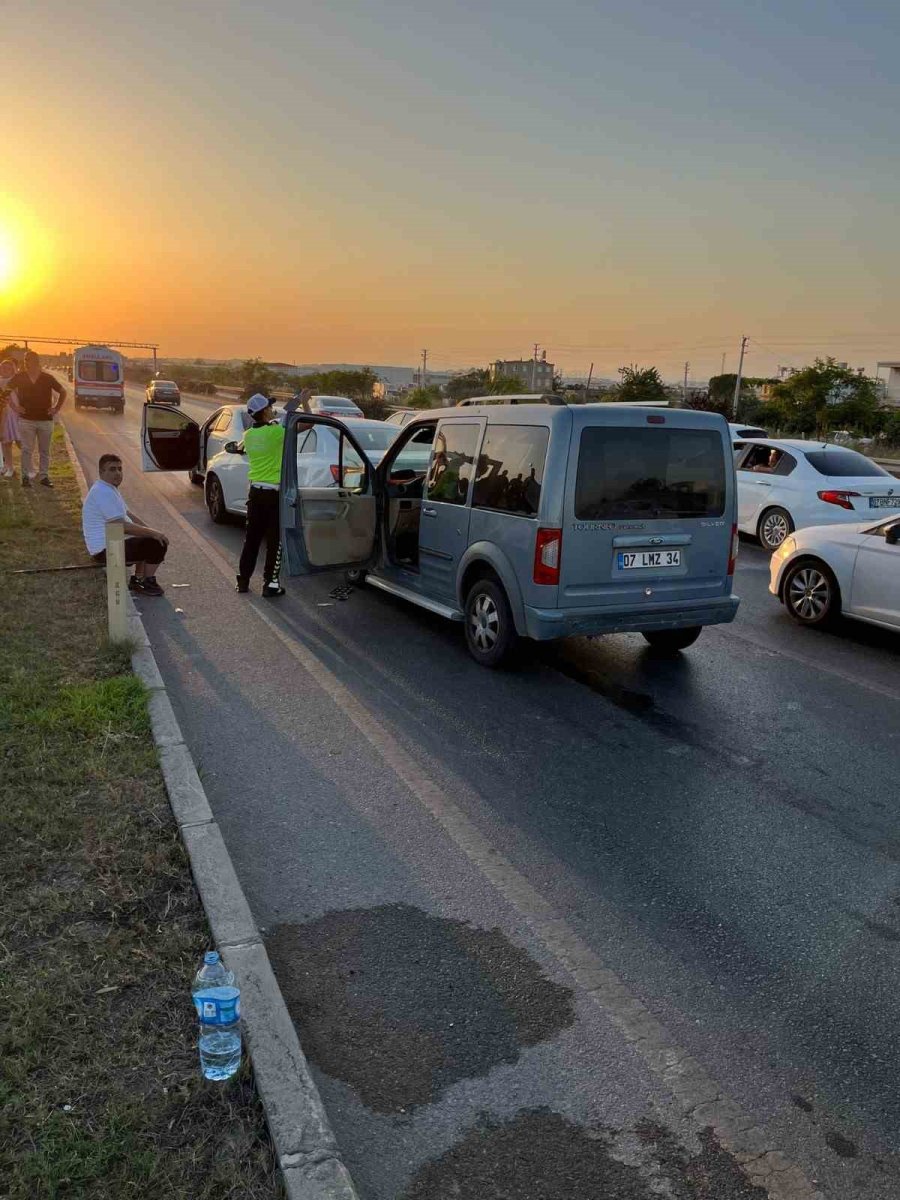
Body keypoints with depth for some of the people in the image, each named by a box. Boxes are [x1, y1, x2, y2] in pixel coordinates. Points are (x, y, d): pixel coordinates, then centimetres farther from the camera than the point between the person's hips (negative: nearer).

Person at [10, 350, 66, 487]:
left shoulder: (47, 378, 1)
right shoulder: (19, 378, 1)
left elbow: (63, 392, 11)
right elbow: (8, 390, 14)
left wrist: (56, 408, 4)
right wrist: (15, 406, 5)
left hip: (46, 419, 1)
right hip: (26, 419, -1)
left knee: (44, 450, 6)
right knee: (27, 450, -1)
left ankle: (44, 476, 13)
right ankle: (26, 476, 5)